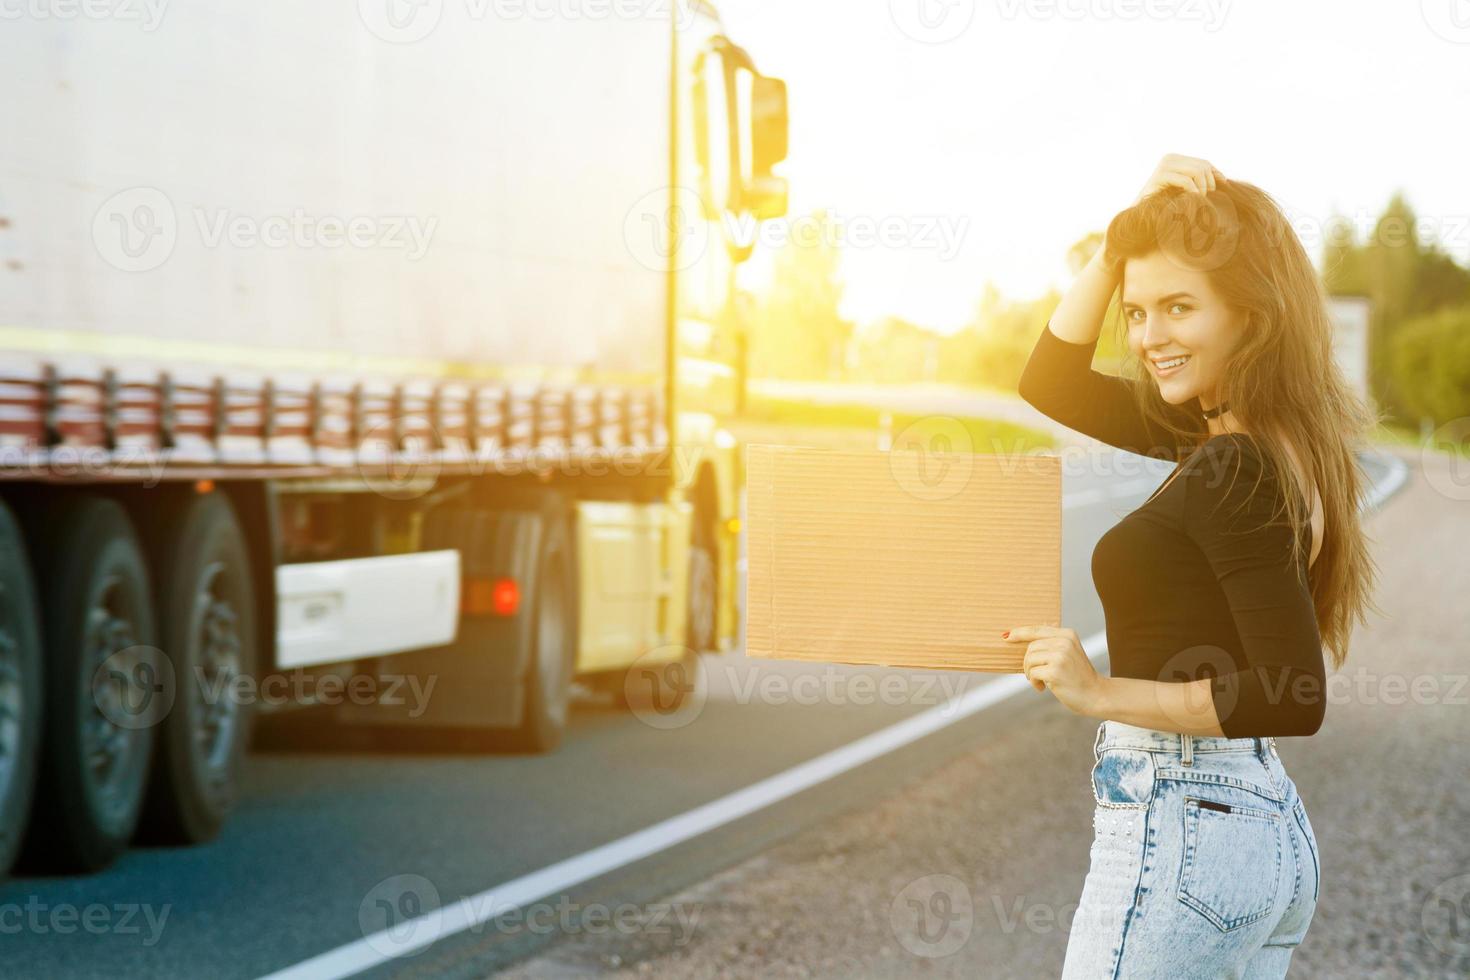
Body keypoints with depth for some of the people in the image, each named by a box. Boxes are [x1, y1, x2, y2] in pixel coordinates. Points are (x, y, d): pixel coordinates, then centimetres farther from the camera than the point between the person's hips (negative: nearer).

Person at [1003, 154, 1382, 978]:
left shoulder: (1236, 471, -17)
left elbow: (1293, 699, -22)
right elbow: (1053, 382, 21)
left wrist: (1106, 693, -23)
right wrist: (1123, 235, 9)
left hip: (1179, 829, -10)